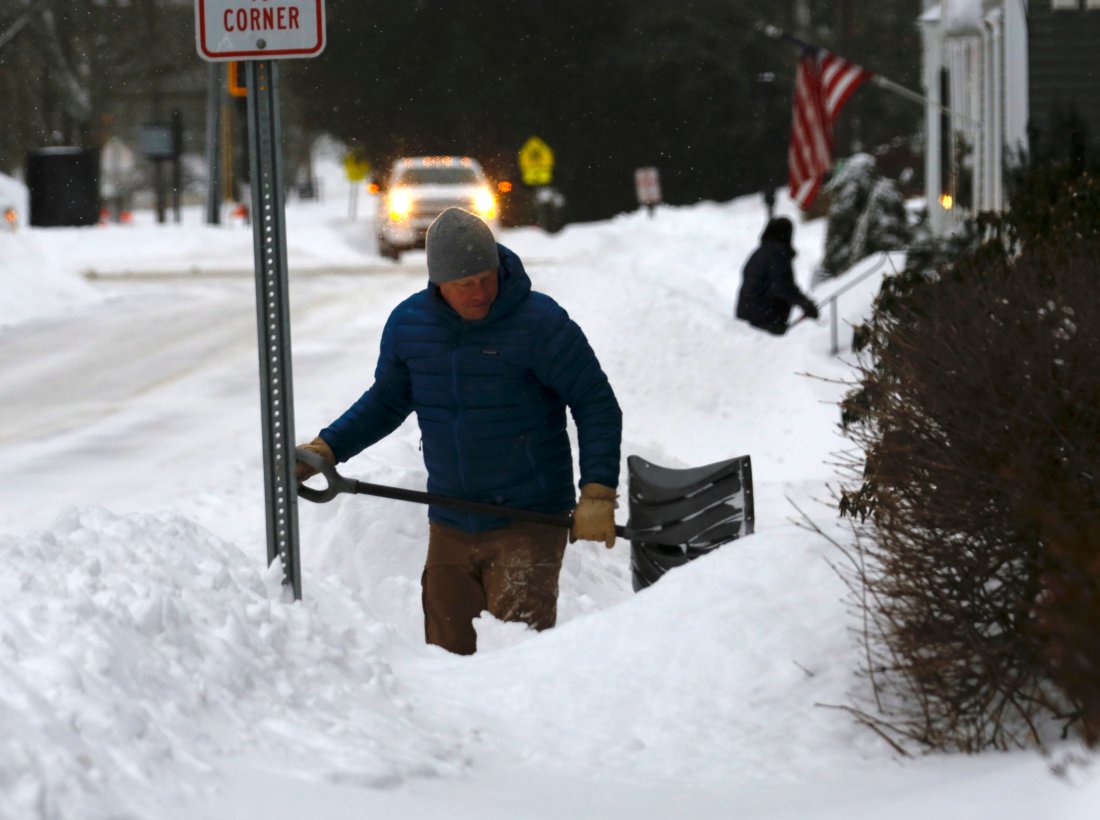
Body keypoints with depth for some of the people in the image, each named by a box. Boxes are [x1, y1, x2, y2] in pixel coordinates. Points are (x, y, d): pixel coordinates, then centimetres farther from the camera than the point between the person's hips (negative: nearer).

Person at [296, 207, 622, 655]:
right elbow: (386, 402, 19)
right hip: (450, 528, 5)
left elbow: (597, 405, -7)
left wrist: (597, 493, -17)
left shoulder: (540, 322, -11)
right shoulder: (408, 324, 3)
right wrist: (326, 448, 6)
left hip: (528, 525, -5)